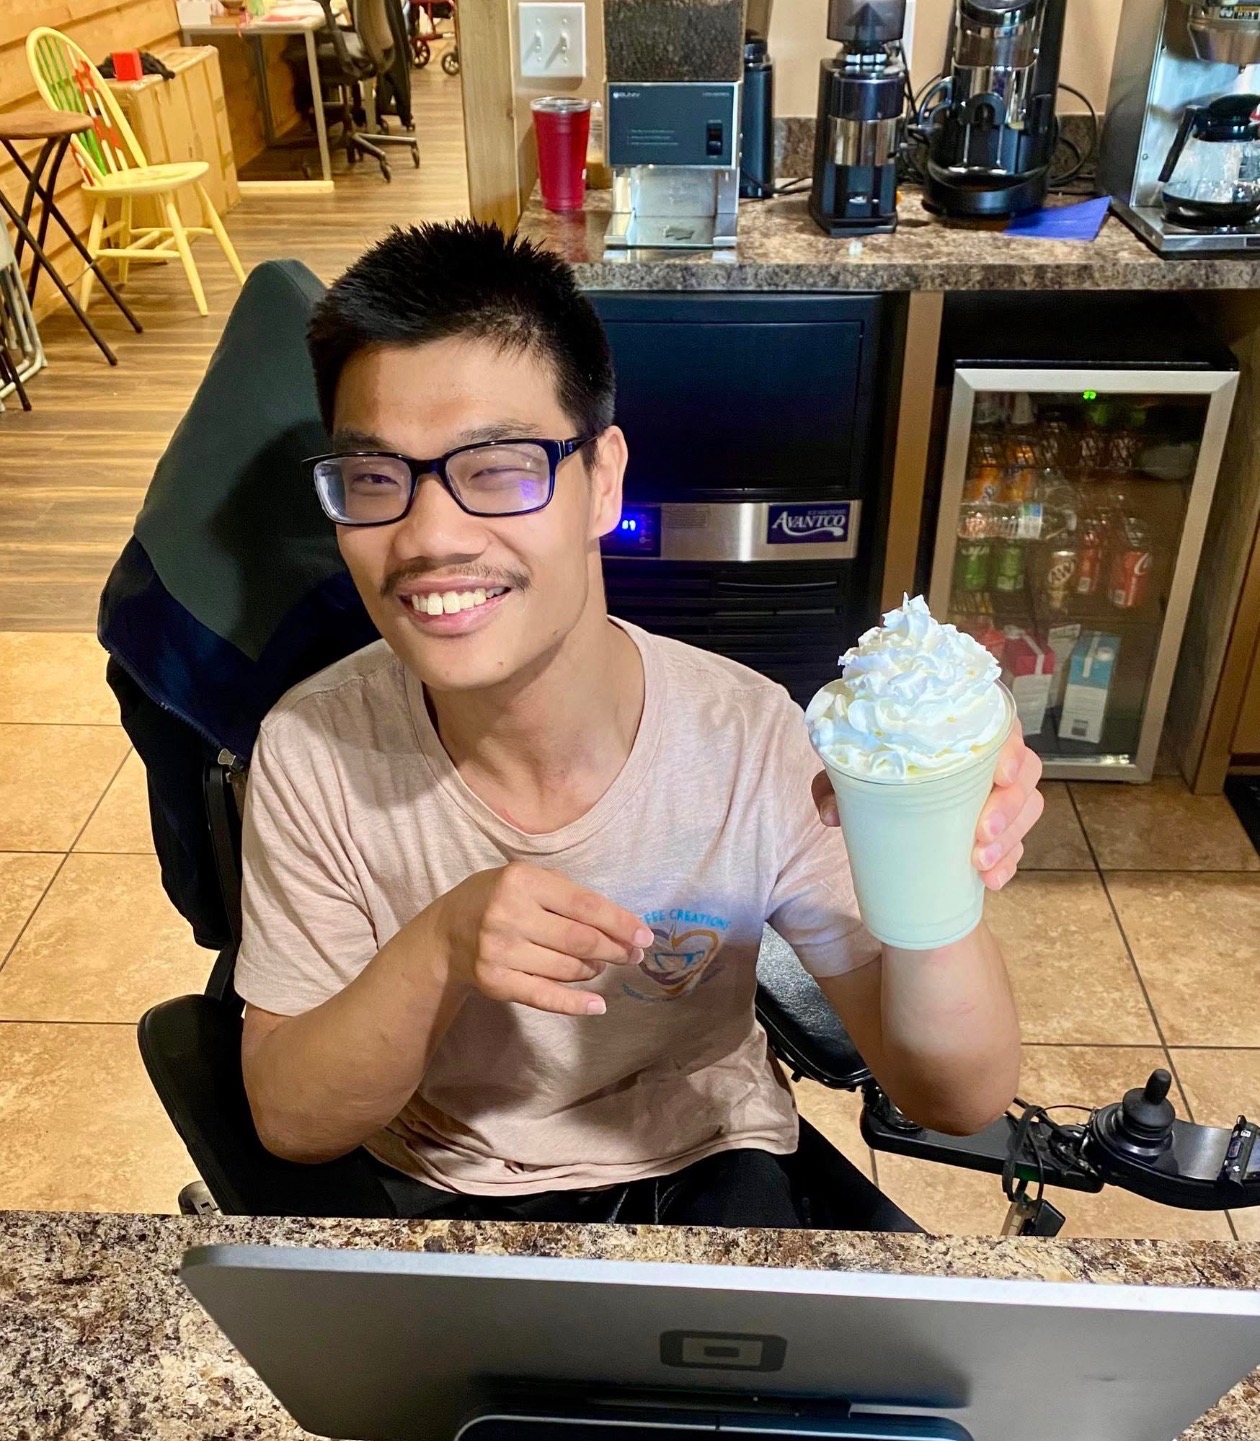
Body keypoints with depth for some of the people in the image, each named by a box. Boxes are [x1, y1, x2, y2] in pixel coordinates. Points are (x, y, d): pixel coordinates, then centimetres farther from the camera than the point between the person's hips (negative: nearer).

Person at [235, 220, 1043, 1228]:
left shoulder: (753, 743, -23)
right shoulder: (312, 750, -19)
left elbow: (962, 1100, -19)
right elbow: (291, 1124, -13)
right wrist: (436, 953, -32)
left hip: (702, 1171, 0)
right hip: (432, 1187, 1)